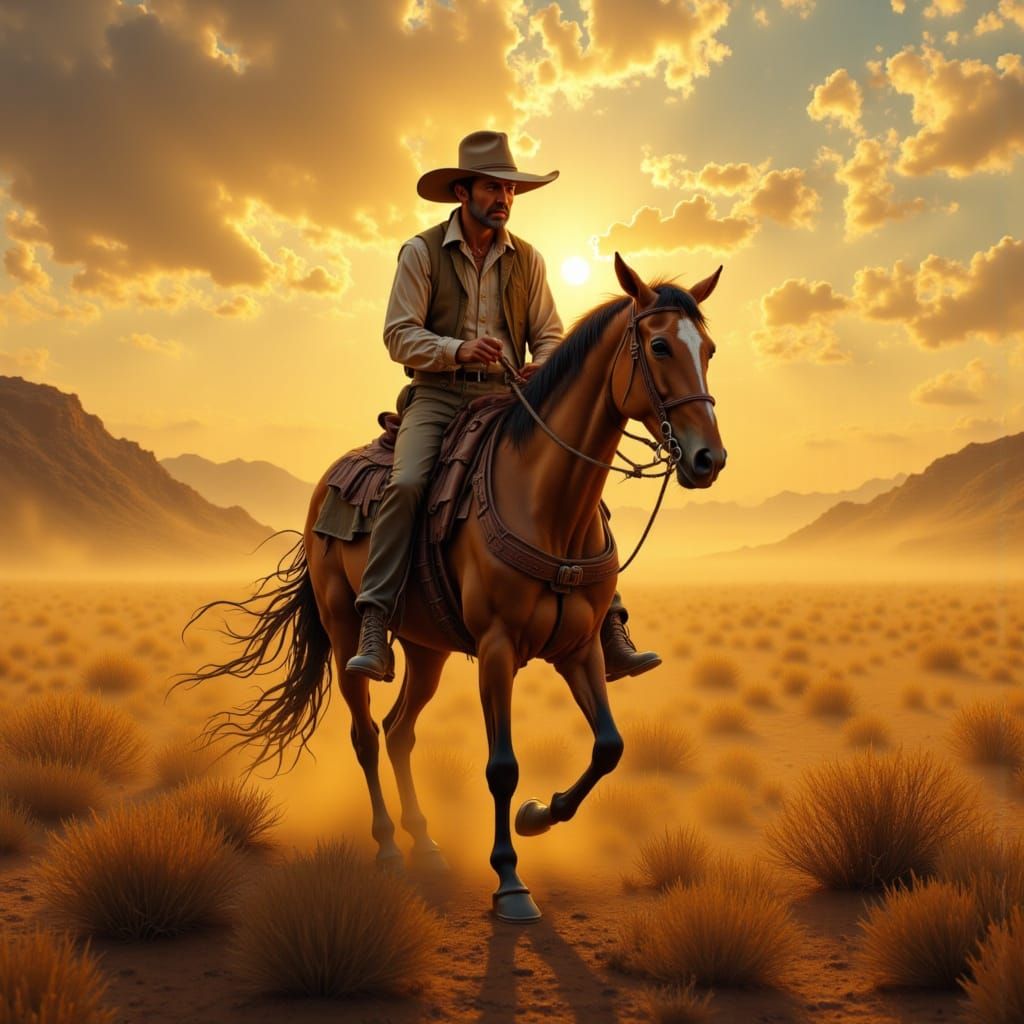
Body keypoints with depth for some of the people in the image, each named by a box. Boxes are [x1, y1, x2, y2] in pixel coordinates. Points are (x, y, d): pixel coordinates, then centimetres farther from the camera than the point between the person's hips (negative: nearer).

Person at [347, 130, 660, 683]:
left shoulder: (527, 259, 13)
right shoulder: (421, 252, 4)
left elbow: (548, 336, 11)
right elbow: (399, 334, -4)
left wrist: (545, 367, -13)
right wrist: (457, 350, -22)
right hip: (438, 394, -2)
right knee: (406, 483, -29)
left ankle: (608, 627, -9)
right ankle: (374, 626, -26)